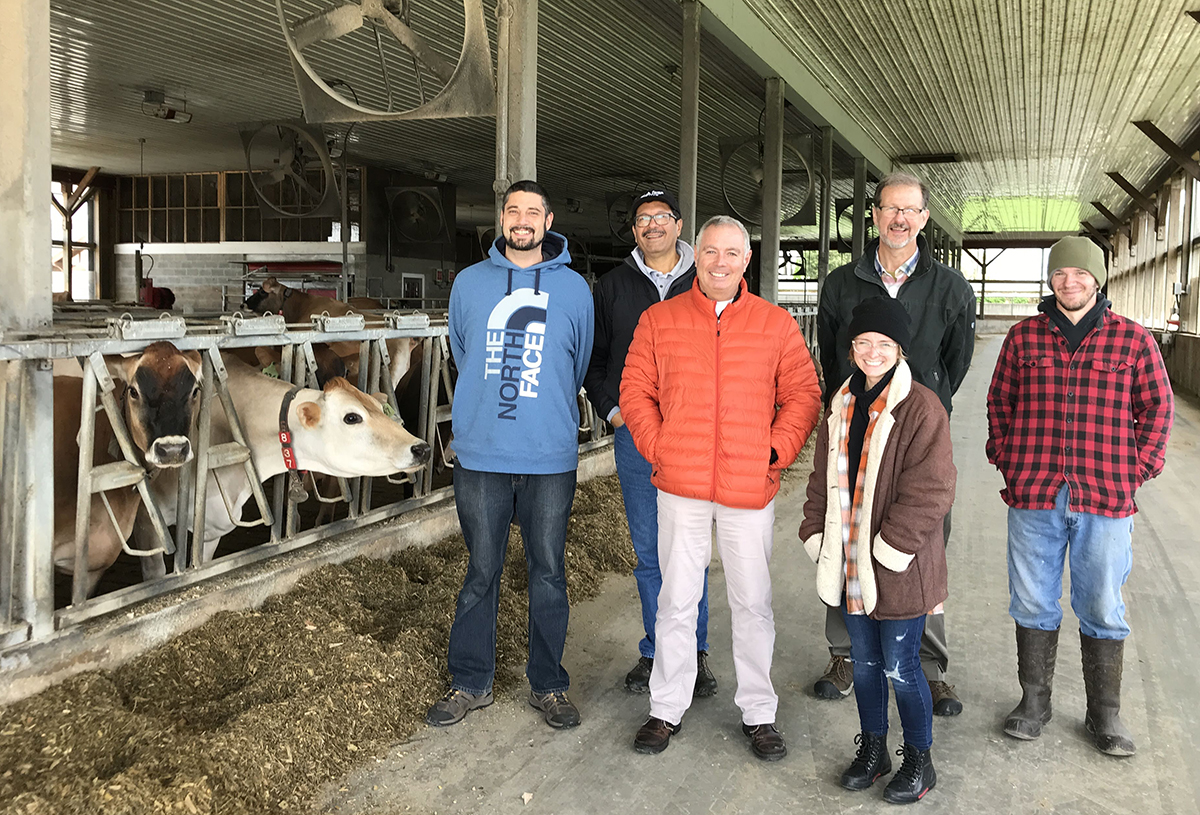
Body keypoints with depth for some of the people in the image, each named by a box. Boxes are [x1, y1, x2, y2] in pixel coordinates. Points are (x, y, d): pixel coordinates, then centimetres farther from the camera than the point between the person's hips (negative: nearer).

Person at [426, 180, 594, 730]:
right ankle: (469, 682, 22)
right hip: (481, 456, 0)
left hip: (551, 458, 0)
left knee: (549, 573, 7)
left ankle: (549, 685, 22)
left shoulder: (574, 289, 4)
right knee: (481, 572, 8)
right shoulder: (469, 283, 6)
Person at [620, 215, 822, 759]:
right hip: (680, 487, 0)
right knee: (676, 600, 9)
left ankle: (759, 714, 24)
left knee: (753, 603, 8)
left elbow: (803, 395, 5)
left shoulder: (776, 325, 4)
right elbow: (635, 391, 7)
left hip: (750, 488, 0)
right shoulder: (659, 320, 5)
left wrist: (776, 451, -6)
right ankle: (667, 709, 24)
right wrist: (658, 448, -3)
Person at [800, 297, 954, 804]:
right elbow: (823, 480, 14)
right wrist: (817, 535, 6)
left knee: (900, 668, 5)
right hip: (849, 563, 6)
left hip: (898, 569, -6)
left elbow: (930, 490, -18)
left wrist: (891, 548, -19)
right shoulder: (841, 407, 8)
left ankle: (919, 758, 26)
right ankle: (872, 748, 36)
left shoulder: (920, 408, -14)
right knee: (863, 662, 18)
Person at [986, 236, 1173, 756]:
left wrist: (1137, 470, 1)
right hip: (1033, 496, 1)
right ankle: (1034, 701, 26)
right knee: (1033, 603, 10)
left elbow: (1157, 407, 9)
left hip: (1106, 498, -1)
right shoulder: (1023, 337, 6)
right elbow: (1000, 401, 14)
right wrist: (1007, 461, 5)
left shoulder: (1133, 340, 3)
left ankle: (1104, 714, 23)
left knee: (1102, 608, 8)